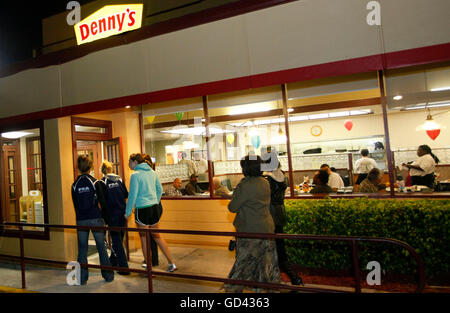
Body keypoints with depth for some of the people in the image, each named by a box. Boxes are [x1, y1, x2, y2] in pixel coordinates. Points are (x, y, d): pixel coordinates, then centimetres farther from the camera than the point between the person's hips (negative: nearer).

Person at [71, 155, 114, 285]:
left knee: (82, 249, 11)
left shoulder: (75, 185, 1)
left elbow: (75, 205, 8)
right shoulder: (94, 182, -8)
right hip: (96, 219, -2)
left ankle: (82, 278, 17)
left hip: (81, 220, 2)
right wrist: (105, 217, 1)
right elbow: (102, 202, -8)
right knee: (101, 247, 7)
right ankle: (108, 275, 16)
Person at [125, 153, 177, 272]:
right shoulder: (152, 172, 7)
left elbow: (132, 195, -11)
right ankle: (171, 263, 20)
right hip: (155, 208, 6)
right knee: (157, 236, 18)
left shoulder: (135, 175, -11)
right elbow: (160, 190, 13)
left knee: (144, 239, 7)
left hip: (142, 209, -6)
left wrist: (128, 212, -2)